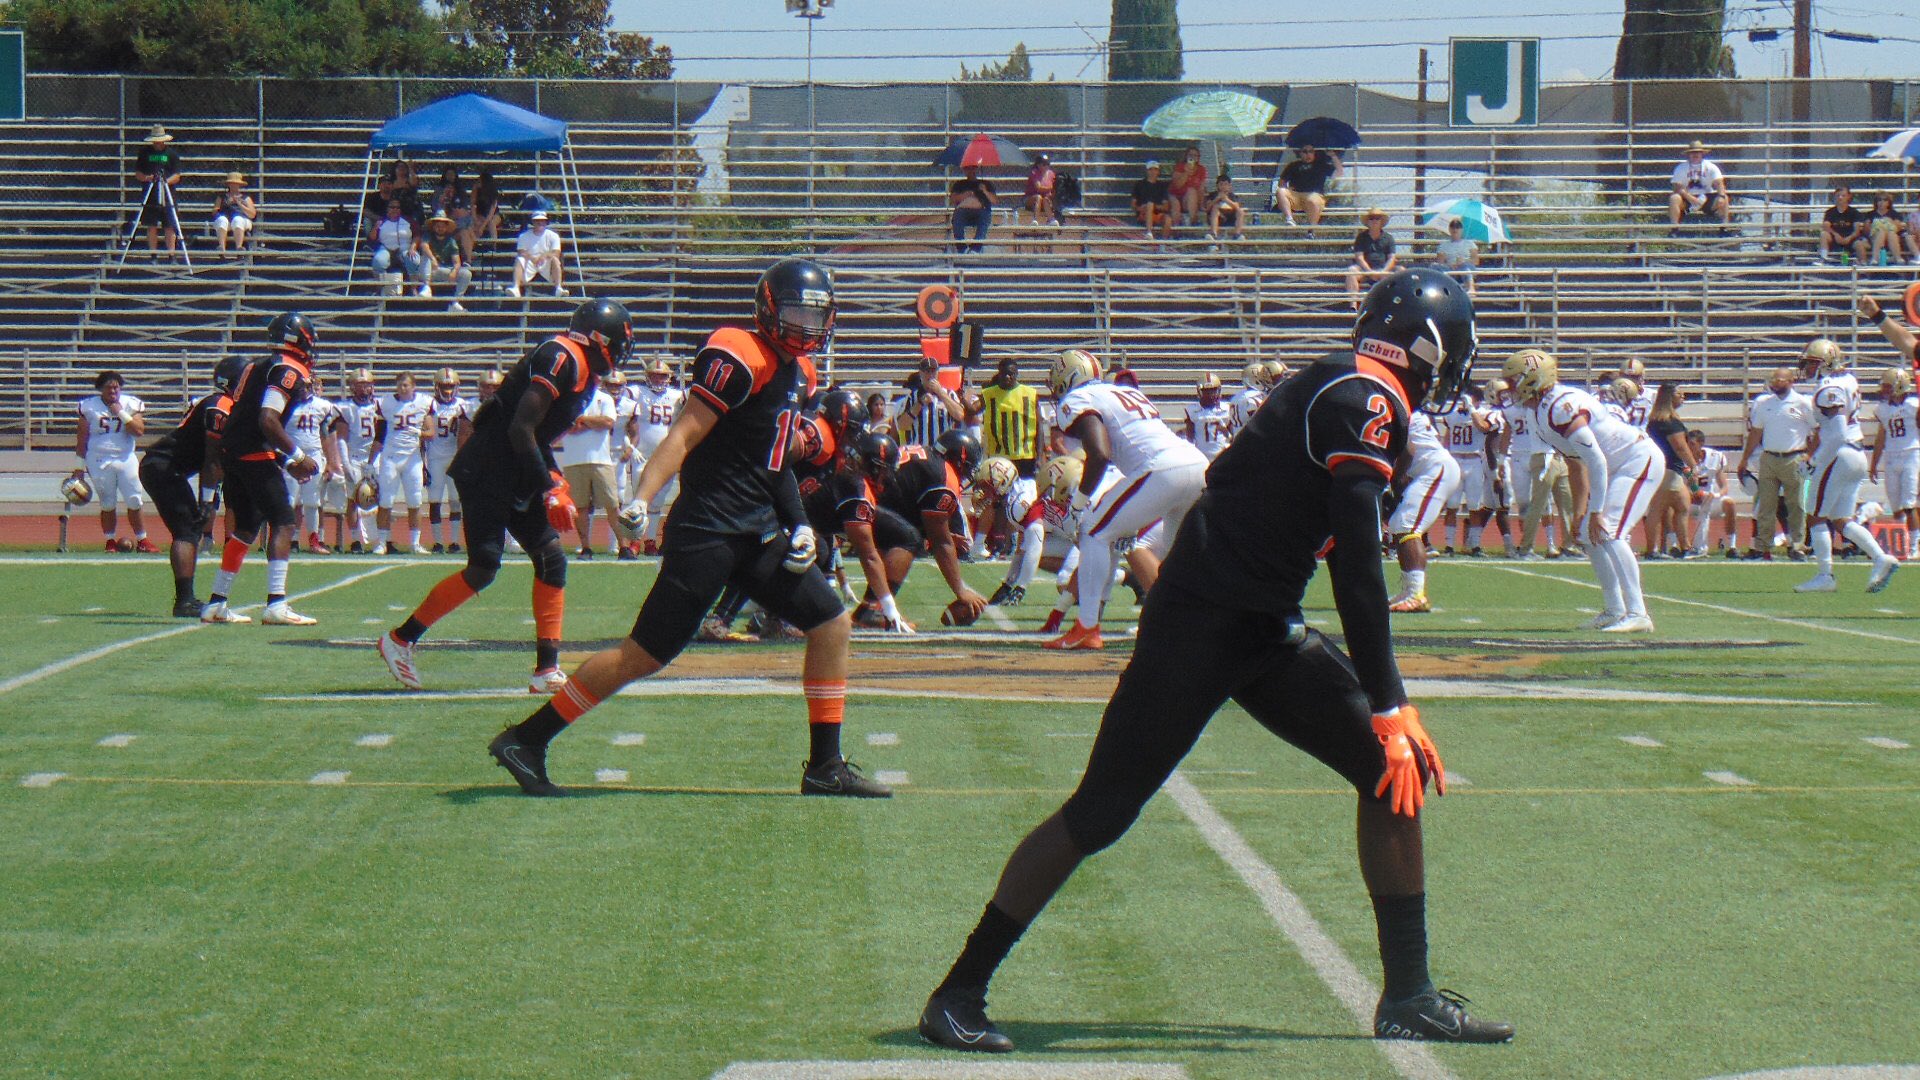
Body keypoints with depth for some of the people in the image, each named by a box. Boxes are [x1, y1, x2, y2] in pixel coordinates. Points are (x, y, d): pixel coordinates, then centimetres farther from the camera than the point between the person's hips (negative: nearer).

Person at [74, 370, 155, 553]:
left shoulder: (131, 404, 4)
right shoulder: (89, 407, 1)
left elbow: (139, 431, -7)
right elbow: (81, 438, 5)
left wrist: (121, 414, -13)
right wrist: (80, 465, 4)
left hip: (126, 458, 1)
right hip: (99, 461, -1)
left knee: (135, 502, -3)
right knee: (107, 504, 1)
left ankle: (142, 540, 6)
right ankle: (111, 542, 11)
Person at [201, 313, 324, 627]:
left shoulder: (260, 367, 20)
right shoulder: (288, 371, -9)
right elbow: (268, 421, -21)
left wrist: (286, 462, 21)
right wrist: (298, 456, -14)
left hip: (231, 452, 9)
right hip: (254, 456, -9)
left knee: (246, 528, 16)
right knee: (283, 524, -7)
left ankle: (216, 603, 18)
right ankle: (276, 605, -15)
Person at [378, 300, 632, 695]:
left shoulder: (583, 369, 13)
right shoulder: (562, 358, -17)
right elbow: (520, 429, -21)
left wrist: (553, 482, 12)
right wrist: (549, 488, -20)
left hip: (513, 476, 10)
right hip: (487, 471, -10)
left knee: (551, 558, 3)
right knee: (483, 569, -10)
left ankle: (547, 669, 2)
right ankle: (400, 639, 3)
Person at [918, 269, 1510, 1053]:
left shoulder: (1338, 391, 15)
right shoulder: (1368, 401, -15)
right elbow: (1356, 566, -21)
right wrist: (1388, 707, -21)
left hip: (1264, 632, 10)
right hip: (1200, 624, -10)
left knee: (1392, 767, 6)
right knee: (1101, 813, -5)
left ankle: (1408, 996, 11)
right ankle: (959, 994, 4)